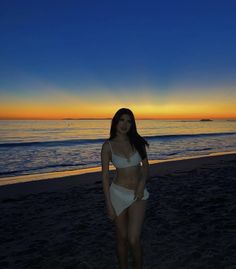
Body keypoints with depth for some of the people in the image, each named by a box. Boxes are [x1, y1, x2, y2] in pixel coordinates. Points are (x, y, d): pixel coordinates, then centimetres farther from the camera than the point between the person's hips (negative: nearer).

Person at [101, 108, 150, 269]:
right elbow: (105, 175, -6)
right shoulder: (108, 146, -7)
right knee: (122, 238, 12)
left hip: (138, 195, 1)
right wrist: (109, 205, -7)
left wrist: (142, 183, -12)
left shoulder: (137, 141, -1)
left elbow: (145, 165, 7)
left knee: (134, 240, -5)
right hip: (118, 193, -1)